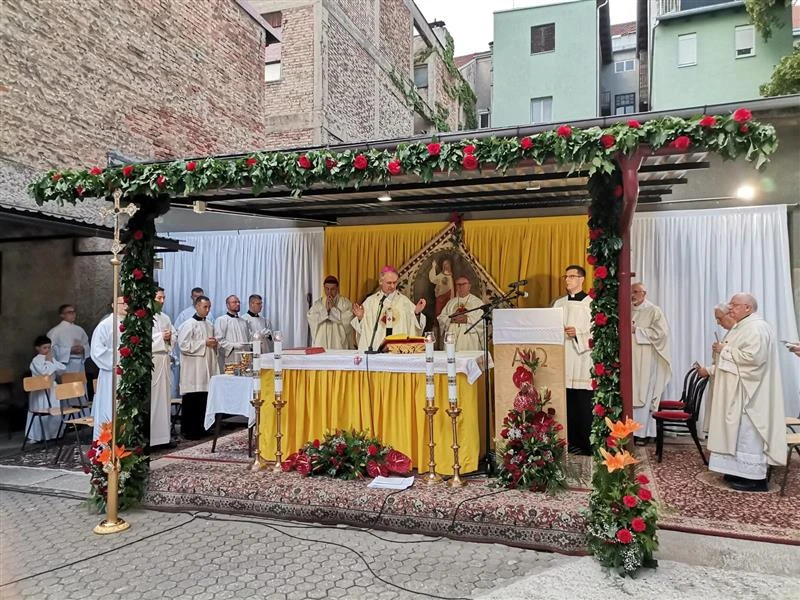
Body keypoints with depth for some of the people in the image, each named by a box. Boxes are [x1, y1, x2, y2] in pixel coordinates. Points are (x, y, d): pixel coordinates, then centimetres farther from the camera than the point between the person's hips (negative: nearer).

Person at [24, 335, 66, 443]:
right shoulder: (36, 360, -11)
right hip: (41, 390, -7)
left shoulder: (51, 359, 10)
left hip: (52, 389, 7)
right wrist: (49, 361, -13)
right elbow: (45, 372, -26)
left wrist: (52, 361, -7)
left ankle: (53, 433, 23)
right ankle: (38, 436, 7)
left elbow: (63, 368, 1)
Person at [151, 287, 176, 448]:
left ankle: (163, 434, 14)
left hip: (164, 361, 7)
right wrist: (161, 337, -14)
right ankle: (149, 436, -2)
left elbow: (174, 336, 18)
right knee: (150, 398, -7)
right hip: (150, 361, -7)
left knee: (164, 396, 8)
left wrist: (169, 337, -4)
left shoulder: (165, 318, 17)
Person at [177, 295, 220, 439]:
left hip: (207, 367, 6)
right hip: (193, 370, -6)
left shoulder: (209, 325, 16)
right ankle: (188, 431, 4)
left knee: (203, 400, 6)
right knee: (191, 400, -3)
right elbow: (183, 344, -15)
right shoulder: (189, 324, -5)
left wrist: (214, 343, 2)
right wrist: (204, 343, -12)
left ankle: (199, 428, 15)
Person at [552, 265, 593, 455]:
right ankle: (571, 442, 13)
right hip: (562, 358, 5)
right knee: (567, 403, 5)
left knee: (583, 405, -3)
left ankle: (586, 445, 5)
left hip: (582, 360, -5)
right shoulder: (558, 303, 15)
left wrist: (578, 332, -17)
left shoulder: (590, 303, -1)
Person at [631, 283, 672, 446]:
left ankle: (642, 433, 2)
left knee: (643, 394, -3)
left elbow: (660, 332, -11)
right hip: (629, 359, 5)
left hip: (645, 360, -5)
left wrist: (637, 330, -12)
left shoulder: (653, 311, -1)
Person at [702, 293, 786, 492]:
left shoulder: (756, 328, -17)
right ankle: (743, 471, 19)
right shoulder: (743, 327, 16)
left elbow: (752, 356, -28)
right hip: (738, 391, 11)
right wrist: (723, 350, 7)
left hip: (748, 393, -11)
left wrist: (725, 350, -17)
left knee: (748, 432, -5)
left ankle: (756, 478, 1)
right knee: (740, 431, 13)